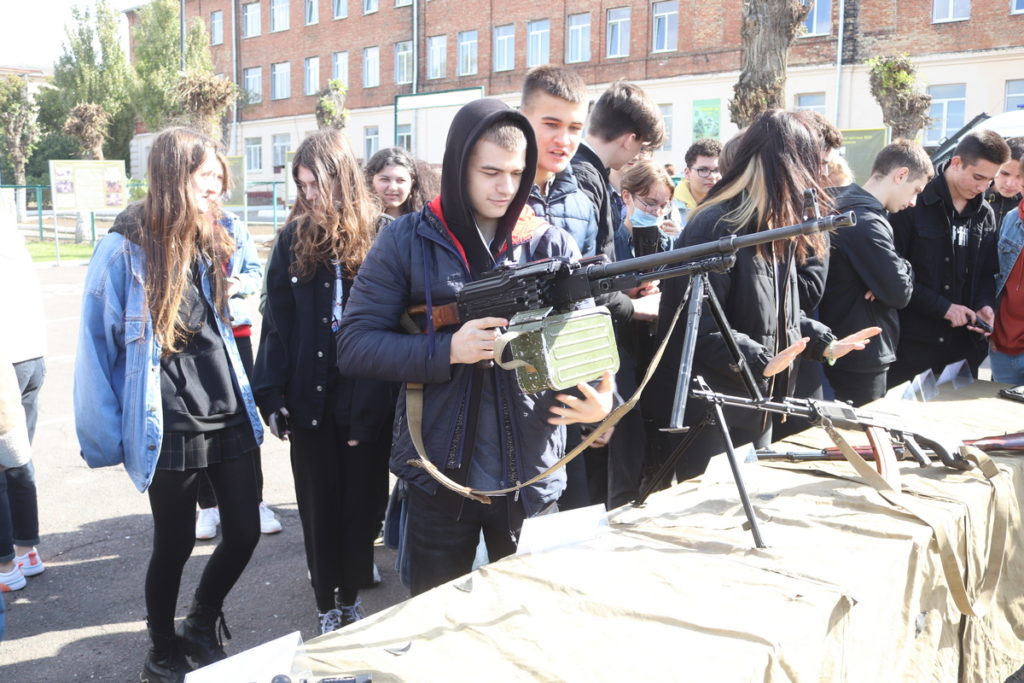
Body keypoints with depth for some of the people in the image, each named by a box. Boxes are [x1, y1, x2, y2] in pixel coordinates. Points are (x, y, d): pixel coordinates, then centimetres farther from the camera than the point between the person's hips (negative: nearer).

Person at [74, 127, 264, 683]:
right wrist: (108, 435, -10)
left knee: (244, 532, 7)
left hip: (228, 414, 6)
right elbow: (98, 345, -10)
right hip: (168, 428, -6)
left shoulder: (212, 242, 8)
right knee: (175, 544, 8)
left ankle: (201, 626, 36)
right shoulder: (125, 249, -12)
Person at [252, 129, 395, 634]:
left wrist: (378, 398, -14)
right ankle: (326, 605, 27)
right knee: (318, 506, 12)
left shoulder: (382, 236, -5)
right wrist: (271, 394, -4)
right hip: (309, 398, 2)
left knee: (361, 501, 11)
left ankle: (351, 598, 30)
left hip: (367, 397, -2)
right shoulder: (294, 237, 3)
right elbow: (277, 322, 3)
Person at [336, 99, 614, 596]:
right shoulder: (406, 241, -3)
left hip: (531, 478, 2)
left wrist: (601, 399, -20)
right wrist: (448, 349, -20)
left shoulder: (552, 245, 3)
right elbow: (352, 345, -7)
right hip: (439, 477, -1)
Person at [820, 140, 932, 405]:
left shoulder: (846, 209, 10)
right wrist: (904, 267, -1)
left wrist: (886, 281, -6)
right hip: (862, 361, -10)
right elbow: (900, 292, -21)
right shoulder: (867, 224, -23)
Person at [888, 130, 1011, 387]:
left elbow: (987, 272, 17)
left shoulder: (985, 215, 11)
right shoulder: (913, 205, -9)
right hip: (912, 340, -5)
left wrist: (985, 305, -4)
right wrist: (942, 307, -16)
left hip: (964, 343, 6)